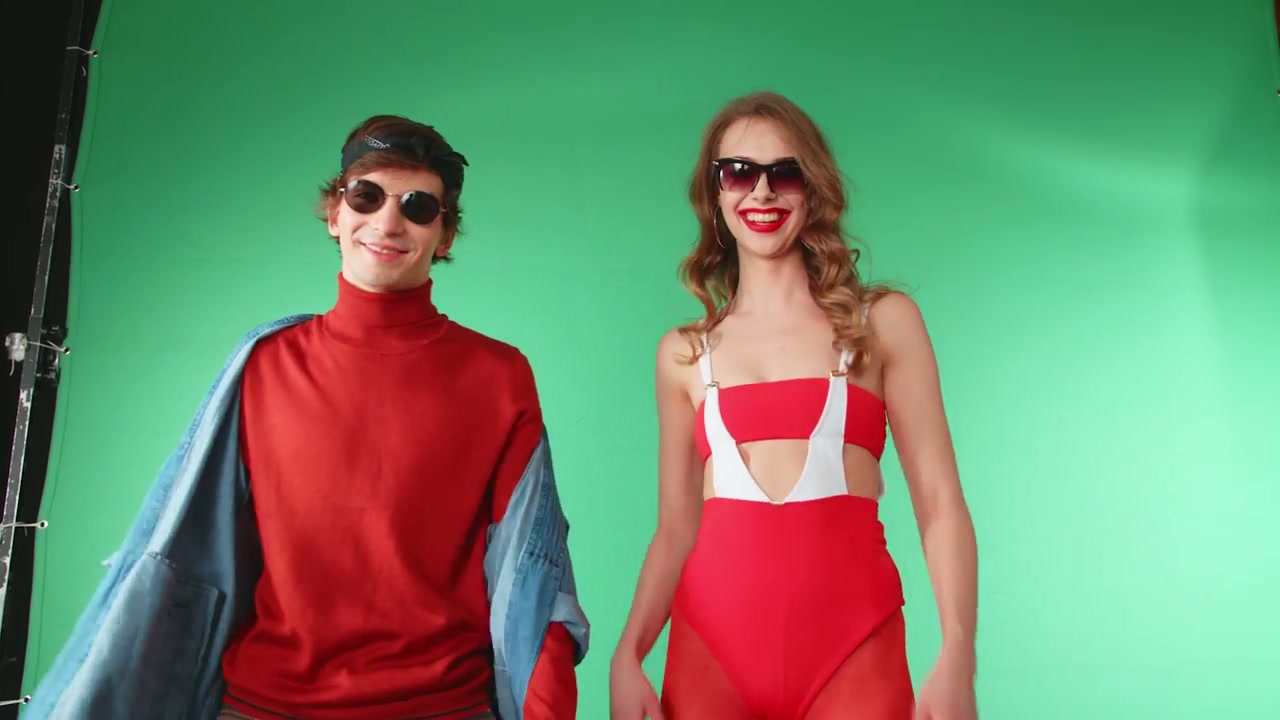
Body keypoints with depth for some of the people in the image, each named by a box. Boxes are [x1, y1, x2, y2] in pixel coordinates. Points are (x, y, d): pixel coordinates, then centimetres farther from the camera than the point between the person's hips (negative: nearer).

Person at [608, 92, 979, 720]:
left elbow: (940, 503, -2)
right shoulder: (683, 354, 8)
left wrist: (957, 657, -13)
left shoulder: (884, 322, 3)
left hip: (852, 649, -1)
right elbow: (675, 529, 9)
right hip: (710, 649, 2)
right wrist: (627, 656, -3)